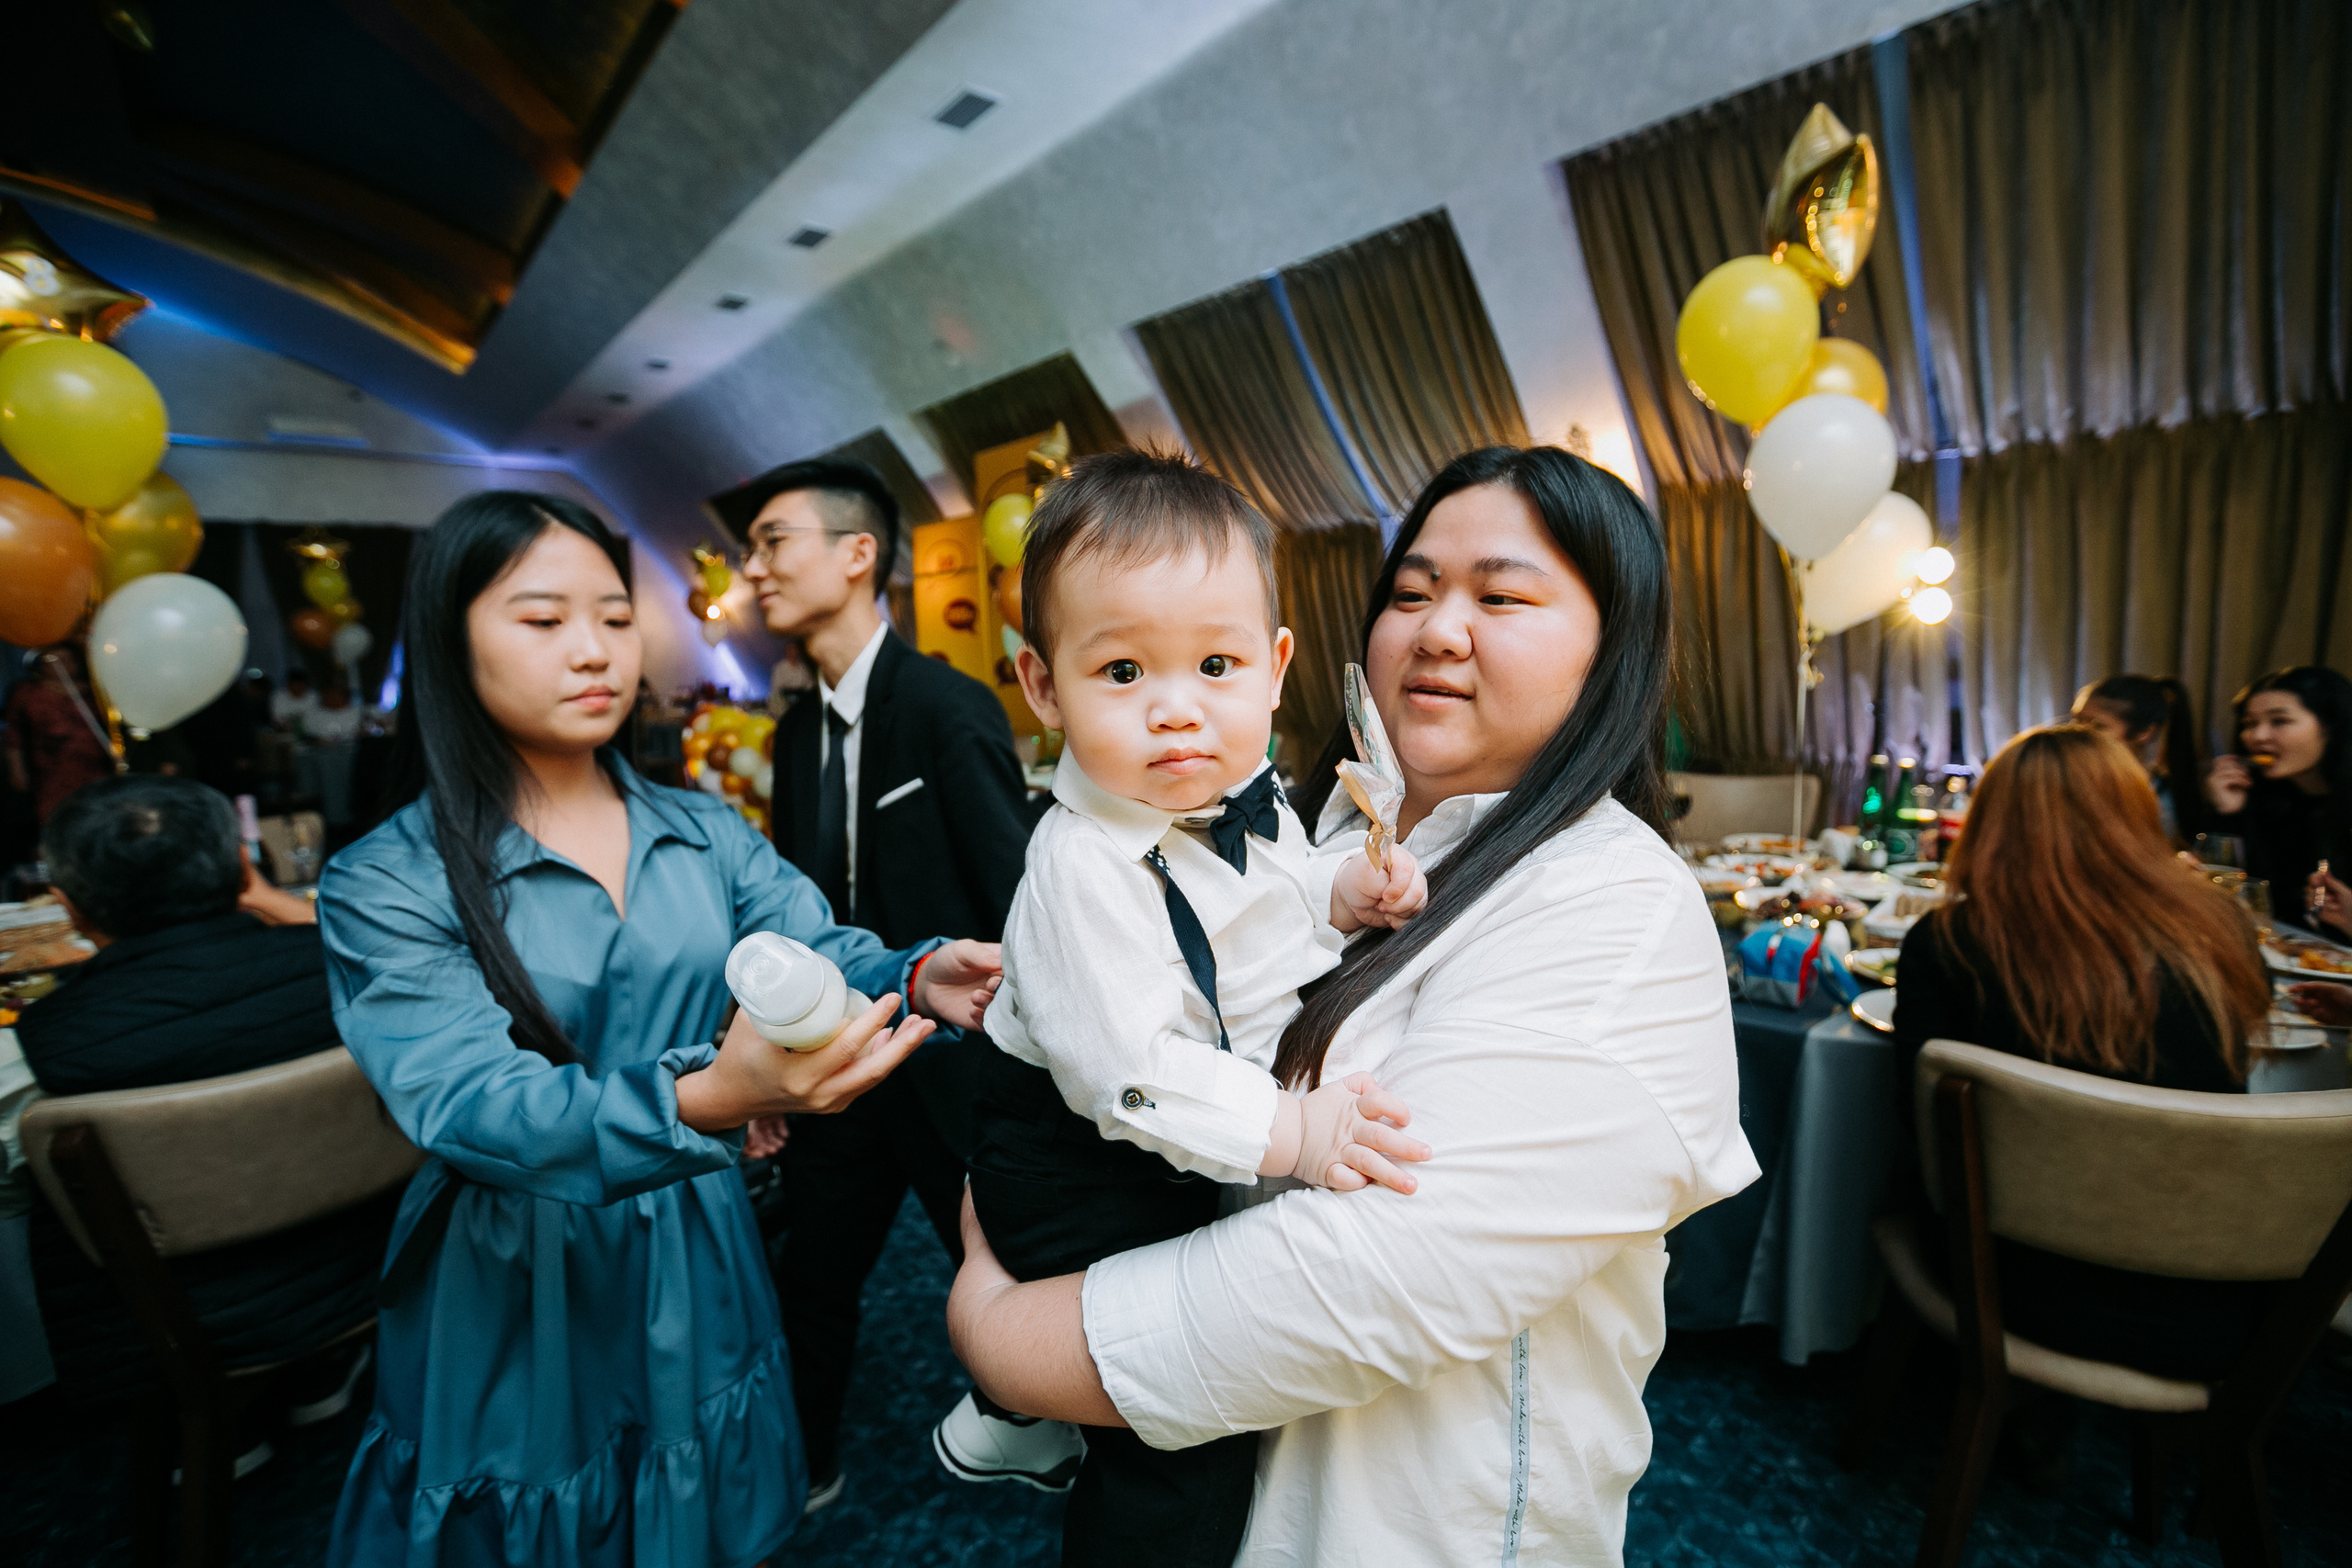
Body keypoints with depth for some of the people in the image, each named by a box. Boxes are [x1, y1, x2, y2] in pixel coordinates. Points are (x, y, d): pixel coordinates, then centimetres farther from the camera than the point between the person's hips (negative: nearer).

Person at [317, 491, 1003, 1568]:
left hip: (697, 1269, 4)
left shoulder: (706, 835, -2)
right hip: (510, 1302, -3)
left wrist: (919, 979, -34)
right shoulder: (386, 885, -14)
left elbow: (826, 956, -11)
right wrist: (704, 1100, -44)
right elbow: (469, 1108, -26)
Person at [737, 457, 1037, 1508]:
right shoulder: (798, 731, 4)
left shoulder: (951, 709, -19)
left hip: (949, 1065, -6)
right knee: (811, 1281, 22)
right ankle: (806, 1469, 49)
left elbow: (1017, 909, -19)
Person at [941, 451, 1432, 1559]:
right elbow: (1122, 1064, -34)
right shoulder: (1086, 866, -32)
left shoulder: (1247, 797, -5)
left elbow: (1277, 901, 12)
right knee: (1188, 1433, -4)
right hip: (1079, 1169, -9)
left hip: (1178, 1155, 9)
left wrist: (1342, 892, -8)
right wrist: (1289, 1132, -37)